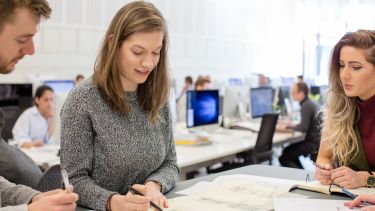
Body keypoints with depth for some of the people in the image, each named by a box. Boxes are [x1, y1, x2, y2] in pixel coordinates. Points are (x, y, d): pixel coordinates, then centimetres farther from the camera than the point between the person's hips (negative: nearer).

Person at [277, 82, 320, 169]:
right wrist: (292, 125, 8)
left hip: (314, 143, -10)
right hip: (315, 140, 10)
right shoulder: (309, 103, 14)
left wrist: (287, 128, -12)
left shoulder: (306, 106, -17)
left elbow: (303, 128, -23)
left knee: (284, 158, -10)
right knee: (288, 150, 24)